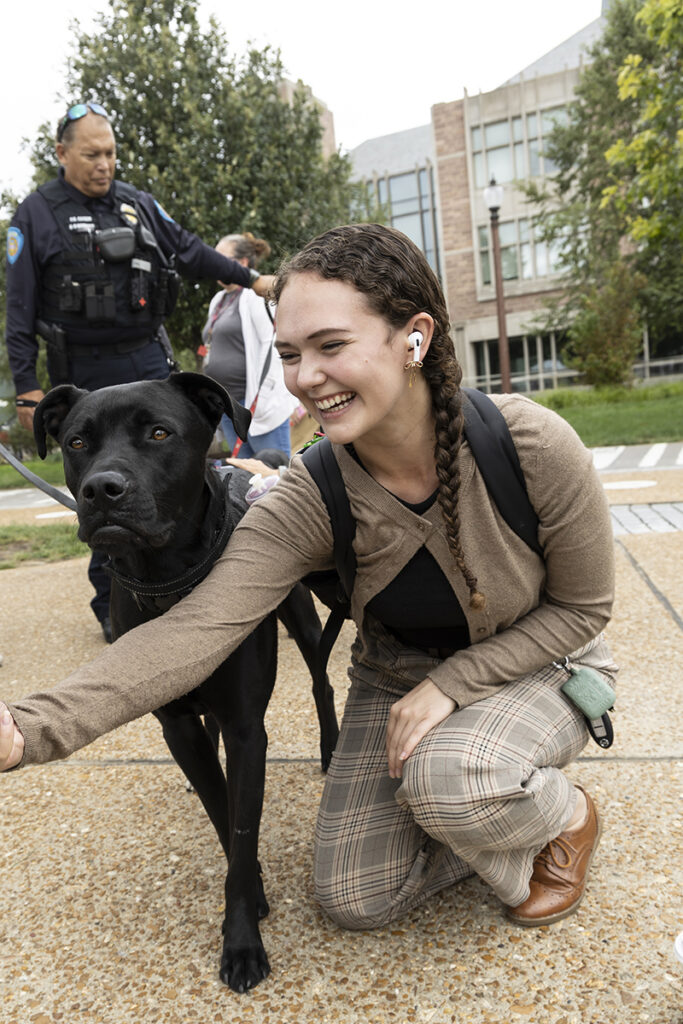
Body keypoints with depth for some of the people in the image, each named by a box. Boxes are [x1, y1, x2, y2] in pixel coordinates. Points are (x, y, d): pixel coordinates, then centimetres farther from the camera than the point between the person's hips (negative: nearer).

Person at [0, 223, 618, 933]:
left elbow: (582, 607, -15)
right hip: (396, 679, 3)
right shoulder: (306, 501, -24)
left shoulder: (533, 446, -28)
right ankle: (501, 821, 23)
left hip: (539, 666, -2)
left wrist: (452, 682, -24)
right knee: (354, 900, -2)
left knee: (447, 778, -34)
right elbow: (196, 628, -34)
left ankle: (568, 818, 2)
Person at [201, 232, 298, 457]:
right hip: (227, 404, 9)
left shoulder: (258, 295, -8)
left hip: (257, 402, -9)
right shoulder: (218, 300, 20)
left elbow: (275, 344, -16)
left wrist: (262, 397, -20)